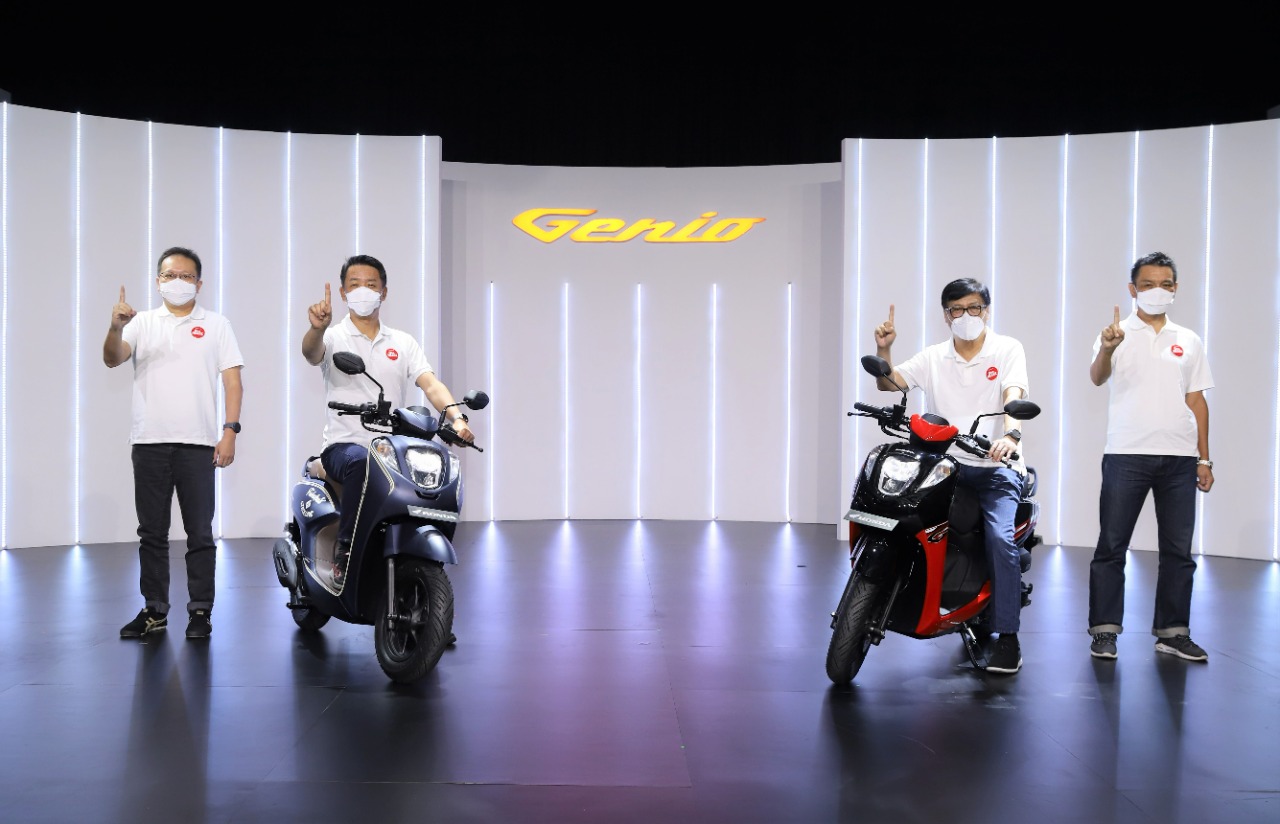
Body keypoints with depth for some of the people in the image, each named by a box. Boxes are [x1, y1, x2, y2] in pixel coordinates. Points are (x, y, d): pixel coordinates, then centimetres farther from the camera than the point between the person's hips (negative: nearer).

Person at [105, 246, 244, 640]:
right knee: (151, 533, 9)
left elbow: (233, 381, 2)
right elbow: (112, 360, -4)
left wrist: (230, 431, -9)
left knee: (199, 533, 2)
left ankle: (200, 611, 9)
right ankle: (154, 610, 18)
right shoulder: (142, 323, 12)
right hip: (149, 442, 2)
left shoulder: (216, 324, 8)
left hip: (198, 444, -2)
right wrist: (116, 328, -24)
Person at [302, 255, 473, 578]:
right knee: (361, 462, -37)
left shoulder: (403, 343, 15)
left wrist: (457, 417, -19)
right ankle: (345, 550, -24)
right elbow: (311, 353, -17)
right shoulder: (333, 337, 7)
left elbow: (431, 385, 1)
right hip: (345, 444, -3)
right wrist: (317, 328, -41)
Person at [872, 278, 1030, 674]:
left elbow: (1013, 396, -14)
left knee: (1000, 538, -23)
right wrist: (883, 350, -15)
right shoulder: (932, 358, 12)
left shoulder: (1007, 349, 3)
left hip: (995, 466, -3)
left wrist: (1010, 434, -33)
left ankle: (1007, 637, -12)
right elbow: (889, 383, 4)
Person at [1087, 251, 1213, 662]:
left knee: (1178, 549, 7)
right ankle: (1104, 629, 7)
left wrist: (1205, 459, 8)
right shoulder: (1117, 334, 2)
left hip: (1180, 458, 4)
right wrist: (1107, 349, -39)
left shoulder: (1189, 341, 13)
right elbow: (1097, 378, -16)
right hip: (1126, 455, -3)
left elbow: (1197, 401, 13)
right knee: (1112, 546, 0)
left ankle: (1172, 631, 16)